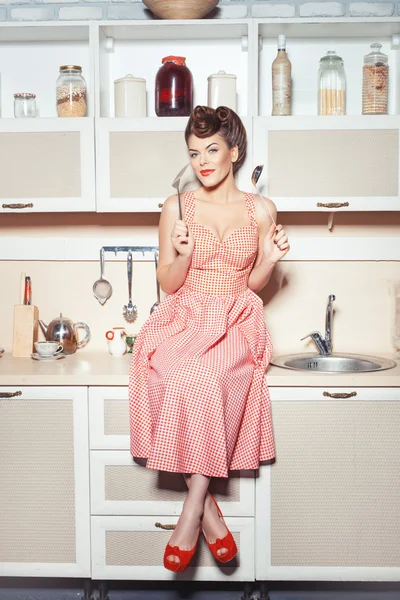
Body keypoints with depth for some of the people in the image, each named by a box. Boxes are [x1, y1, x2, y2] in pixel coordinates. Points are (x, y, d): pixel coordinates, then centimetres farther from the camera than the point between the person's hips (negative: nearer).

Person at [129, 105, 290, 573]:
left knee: (207, 379, -34)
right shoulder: (176, 207, 5)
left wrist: (270, 259, -8)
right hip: (184, 319, 1)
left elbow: (253, 284, 11)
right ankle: (207, 509, -20)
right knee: (182, 380, -34)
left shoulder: (260, 210, 7)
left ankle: (192, 510, -23)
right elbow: (168, 284, 5)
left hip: (236, 322, 0)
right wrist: (183, 253, -14)